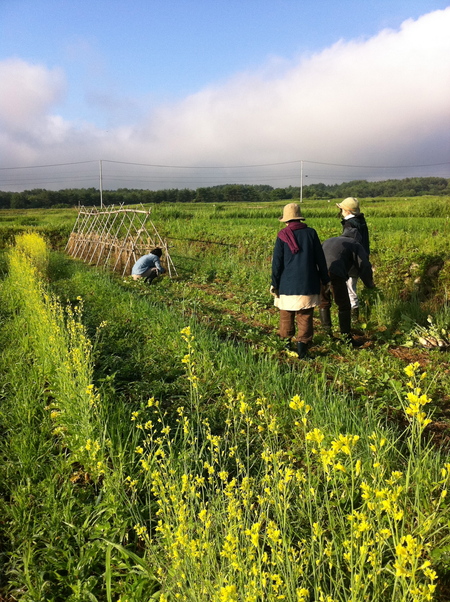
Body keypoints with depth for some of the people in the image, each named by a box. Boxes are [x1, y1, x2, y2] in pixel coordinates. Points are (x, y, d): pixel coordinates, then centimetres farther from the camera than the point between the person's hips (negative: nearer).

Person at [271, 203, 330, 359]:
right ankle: (302, 344, -3)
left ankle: (286, 342, 23)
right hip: (308, 284, 0)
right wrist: (325, 280, 13)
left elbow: (277, 262, -4)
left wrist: (274, 284, 3)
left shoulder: (282, 236, -4)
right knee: (305, 317, 3)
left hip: (287, 285, 0)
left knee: (286, 316, 14)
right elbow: (320, 259, 4)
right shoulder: (311, 233, 0)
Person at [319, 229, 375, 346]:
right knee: (344, 306, 7)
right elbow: (364, 266, 9)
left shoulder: (329, 241, 35)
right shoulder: (355, 245, 17)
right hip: (334, 274, -6)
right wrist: (370, 284, 22)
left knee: (324, 303, 22)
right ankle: (347, 338, 11)